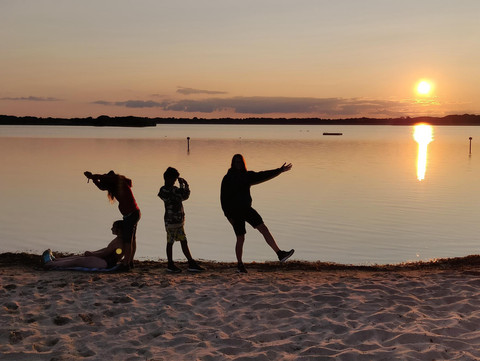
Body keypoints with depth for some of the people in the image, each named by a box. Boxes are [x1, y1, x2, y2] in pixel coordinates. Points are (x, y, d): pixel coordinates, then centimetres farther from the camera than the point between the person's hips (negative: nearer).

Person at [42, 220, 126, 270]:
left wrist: (91, 254, -5)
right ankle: (54, 260, 18)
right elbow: (106, 249, 21)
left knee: (78, 261, -7)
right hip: (106, 261, 10)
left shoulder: (118, 241, -22)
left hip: (106, 263, -10)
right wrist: (91, 253, 16)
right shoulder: (119, 239, 12)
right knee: (78, 257, 12)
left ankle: (50, 265, -1)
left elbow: (104, 253, -19)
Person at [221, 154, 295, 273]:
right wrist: (228, 215, -10)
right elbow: (224, 198, -4)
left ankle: (280, 254, -14)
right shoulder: (227, 178, -2)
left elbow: (263, 176, 5)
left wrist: (279, 170, -3)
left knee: (263, 229, -9)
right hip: (235, 212, -4)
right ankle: (240, 264, 16)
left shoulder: (247, 175, 10)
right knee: (240, 238, -1)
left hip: (246, 209, 4)